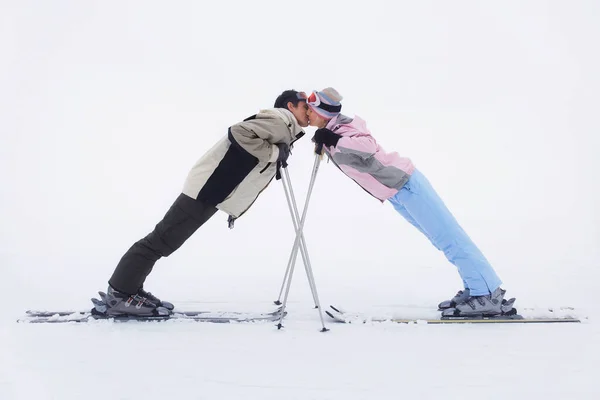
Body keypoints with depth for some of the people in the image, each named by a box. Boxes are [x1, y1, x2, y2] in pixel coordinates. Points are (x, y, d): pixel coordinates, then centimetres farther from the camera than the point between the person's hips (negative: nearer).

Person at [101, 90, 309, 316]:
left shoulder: (284, 134, 21)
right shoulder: (279, 121, -11)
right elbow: (239, 133, -25)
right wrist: (274, 153, -20)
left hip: (214, 192, 10)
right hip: (207, 187, -10)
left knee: (166, 240, 12)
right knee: (164, 239, -6)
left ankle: (126, 288, 19)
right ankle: (119, 293, 0)